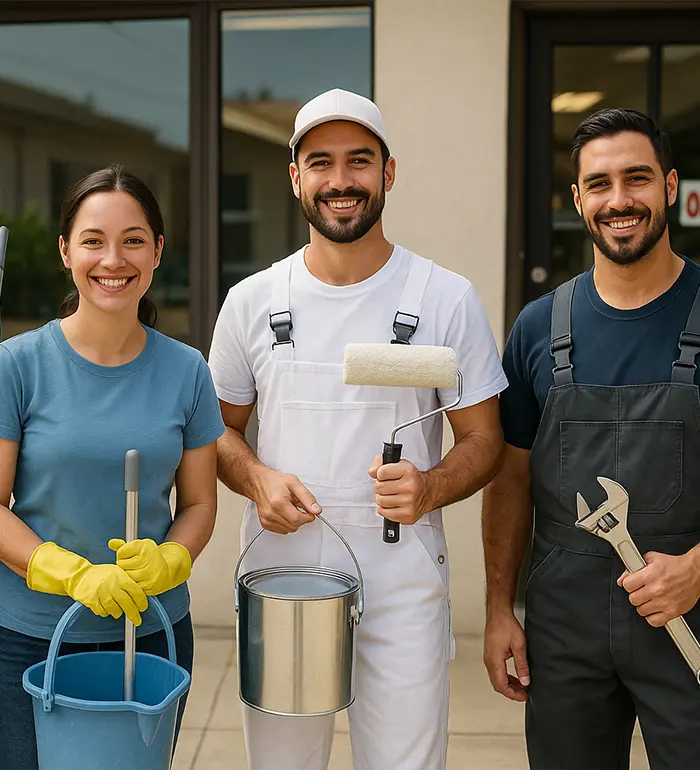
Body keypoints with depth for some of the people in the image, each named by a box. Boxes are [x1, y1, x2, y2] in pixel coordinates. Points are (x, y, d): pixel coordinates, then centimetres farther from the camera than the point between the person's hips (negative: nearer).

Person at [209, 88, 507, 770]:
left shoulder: (448, 299, -3)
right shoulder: (251, 302, 3)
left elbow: (482, 439, 2)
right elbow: (220, 427, 12)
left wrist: (430, 487, -19)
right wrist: (258, 478, -9)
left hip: (404, 586, -1)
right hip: (278, 579, 2)